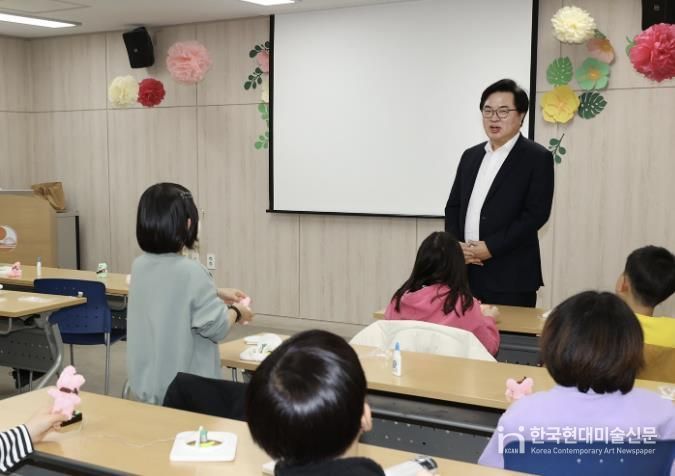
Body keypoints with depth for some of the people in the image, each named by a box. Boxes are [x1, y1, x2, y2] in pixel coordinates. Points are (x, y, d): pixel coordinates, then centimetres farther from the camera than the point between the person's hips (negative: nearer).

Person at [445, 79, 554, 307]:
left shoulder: (537, 157, -2)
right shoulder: (471, 155, 16)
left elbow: (536, 213, -11)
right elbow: (453, 206, 15)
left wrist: (491, 247, -15)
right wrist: (456, 246, -4)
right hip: (467, 274, 5)